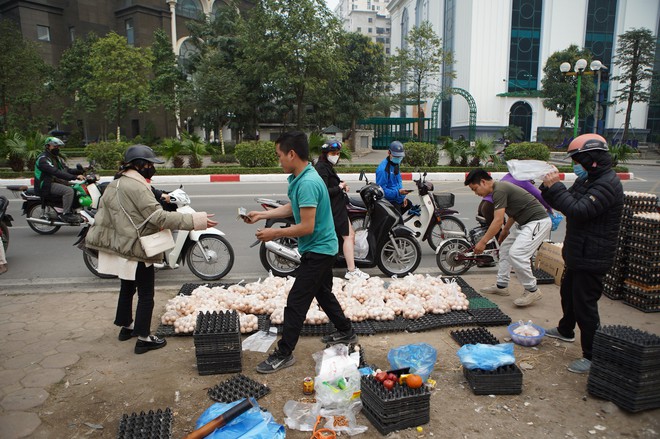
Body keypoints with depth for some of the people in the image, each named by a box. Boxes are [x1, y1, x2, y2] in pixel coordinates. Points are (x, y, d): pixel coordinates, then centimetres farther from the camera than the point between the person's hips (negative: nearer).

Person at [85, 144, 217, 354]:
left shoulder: (114, 184, 8)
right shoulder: (137, 187, -22)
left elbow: (103, 213, 14)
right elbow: (159, 217, -29)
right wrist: (193, 220, -30)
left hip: (120, 246, 10)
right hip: (137, 250, -10)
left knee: (127, 288, 24)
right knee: (146, 295, 1)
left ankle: (126, 326, 40)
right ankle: (144, 339, 8)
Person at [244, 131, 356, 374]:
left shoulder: (307, 183, -27)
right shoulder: (300, 178, 5)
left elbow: (307, 227, -27)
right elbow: (293, 208, 17)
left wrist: (275, 233, -18)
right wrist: (261, 214, 12)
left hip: (317, 250, -10)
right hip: (323, 248, 10)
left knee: (296, 302, -4)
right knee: (323, 293, 24)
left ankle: (283, 354, 6)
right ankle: (346, 332, 40)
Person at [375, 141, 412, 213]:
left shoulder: (395, 164, 11)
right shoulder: (382, 169, -21)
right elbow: (381, 190, -23)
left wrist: (403, 196, 11)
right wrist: (398, 192, -29)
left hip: (399, 199, 10)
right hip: (389, 201, -10)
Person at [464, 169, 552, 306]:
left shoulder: (499, 191, -20)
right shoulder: (500, 187, 11)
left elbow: (498, 221, -24)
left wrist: (483, 242, -20)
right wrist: (506, 230, 32)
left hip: (538, 221, -11)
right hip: (523, 223, 11)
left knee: (516, 254, -20)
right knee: (505, 249, 14)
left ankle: (532, 291, -6)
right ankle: (501, 286, 23)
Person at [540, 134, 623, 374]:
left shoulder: (608, 184, -21)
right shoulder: (587, 180, 11)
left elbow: (579, 211, -32)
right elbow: (565, 203, 14)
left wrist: (555, 187, -26)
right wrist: (550, 187, -4)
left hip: (592, 258, -11)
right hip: (577, 254, 11)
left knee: (585, 305, -5)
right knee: (568, 293, 26)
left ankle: (592, 356, 6)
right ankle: (565, 330, 48)